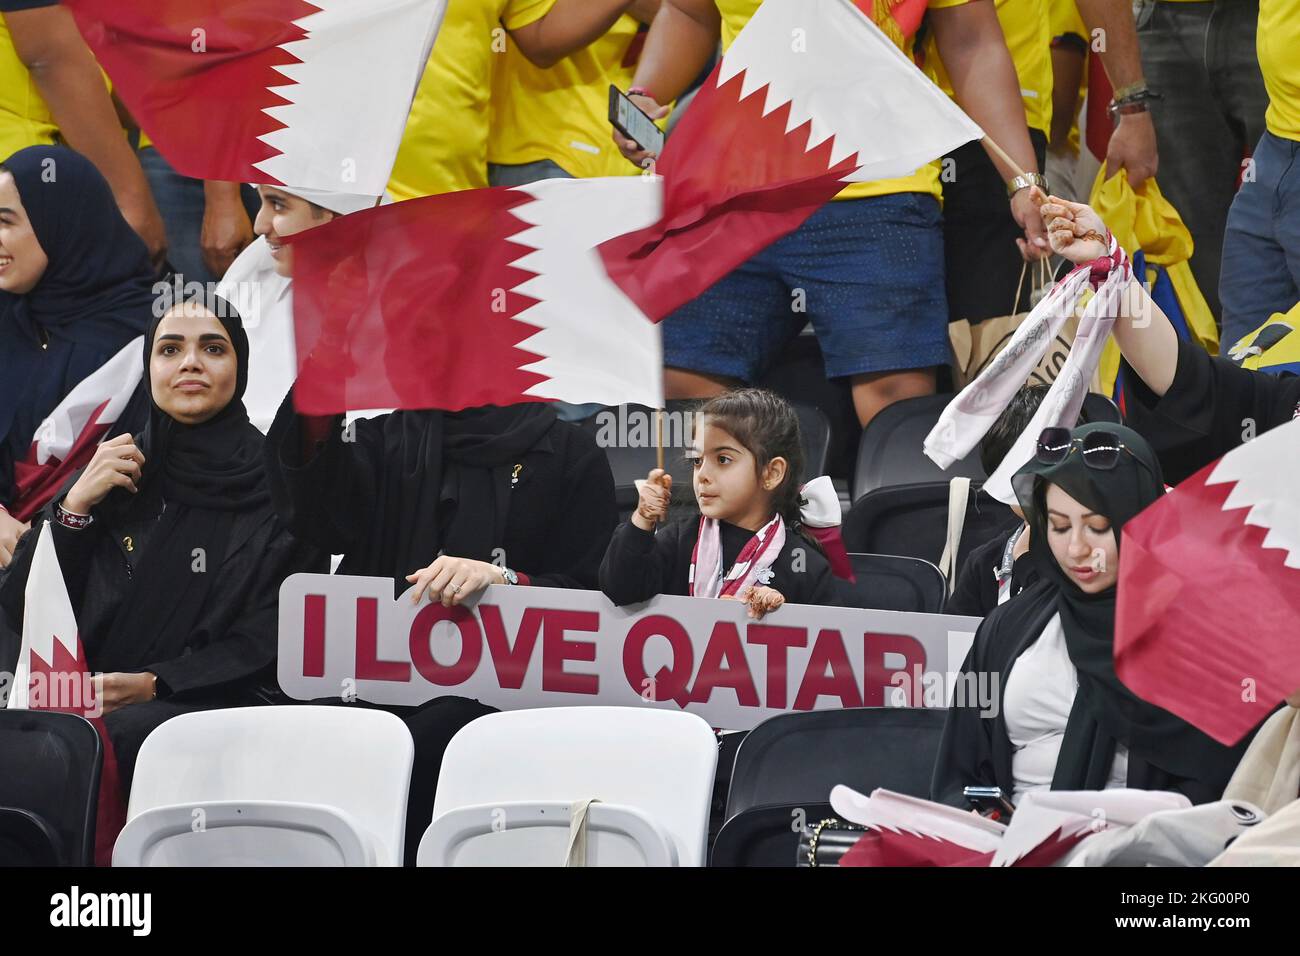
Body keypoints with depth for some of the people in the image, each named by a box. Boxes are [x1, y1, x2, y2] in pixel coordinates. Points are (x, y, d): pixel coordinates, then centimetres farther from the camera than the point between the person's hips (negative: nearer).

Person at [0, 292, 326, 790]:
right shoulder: (109, 477, 18)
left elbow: (273, 642, 0)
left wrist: (155, 684, -12)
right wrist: (75, 506, 1)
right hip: (91, 699, 3)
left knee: (123, 731, -37)